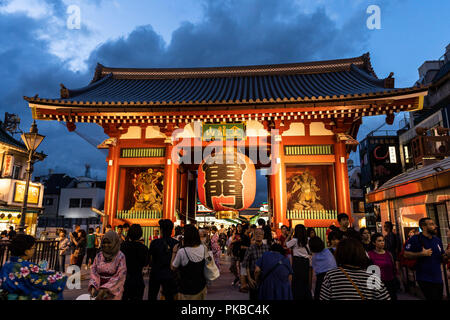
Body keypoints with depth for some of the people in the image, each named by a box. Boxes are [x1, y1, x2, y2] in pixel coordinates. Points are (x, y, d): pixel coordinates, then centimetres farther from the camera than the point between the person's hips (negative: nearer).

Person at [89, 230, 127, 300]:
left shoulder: (120, 257, -13)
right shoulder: (99, 255, 1)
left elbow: (120, 277, -16)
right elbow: (94, 271, -1)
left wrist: (104, 289, -21)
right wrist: (93, 286, -17)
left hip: (113, 292, -3)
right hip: (98, 289, 4)